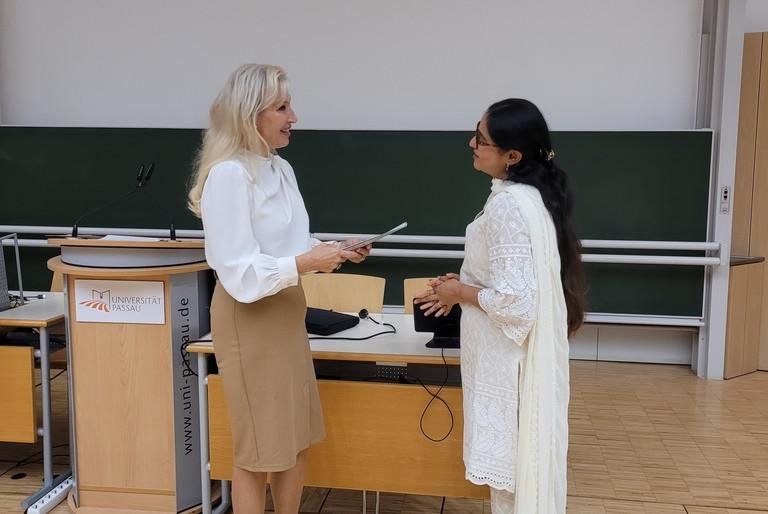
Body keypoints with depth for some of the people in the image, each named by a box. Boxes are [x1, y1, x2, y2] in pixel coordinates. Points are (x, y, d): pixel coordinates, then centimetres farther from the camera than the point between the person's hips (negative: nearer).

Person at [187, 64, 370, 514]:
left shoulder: (281, 168, 7)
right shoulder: (228, 174, -20)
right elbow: (239, 274, -22)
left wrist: (334, 250, -3)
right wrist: (306, 263, -28)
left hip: (286, 311, 8)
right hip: (249, 317, -8)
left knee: (298, 442, 18)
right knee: (259, 452, 7)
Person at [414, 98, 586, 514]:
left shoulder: (507, 205, -24)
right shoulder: (532, 195, 6)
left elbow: (514, 301, -26)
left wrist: (460, 293, -11)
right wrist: (466, 282, 9)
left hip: (508, 361, -10)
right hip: (530, 352, 10)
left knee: (509, 464, 6)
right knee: (521, 460, 21)